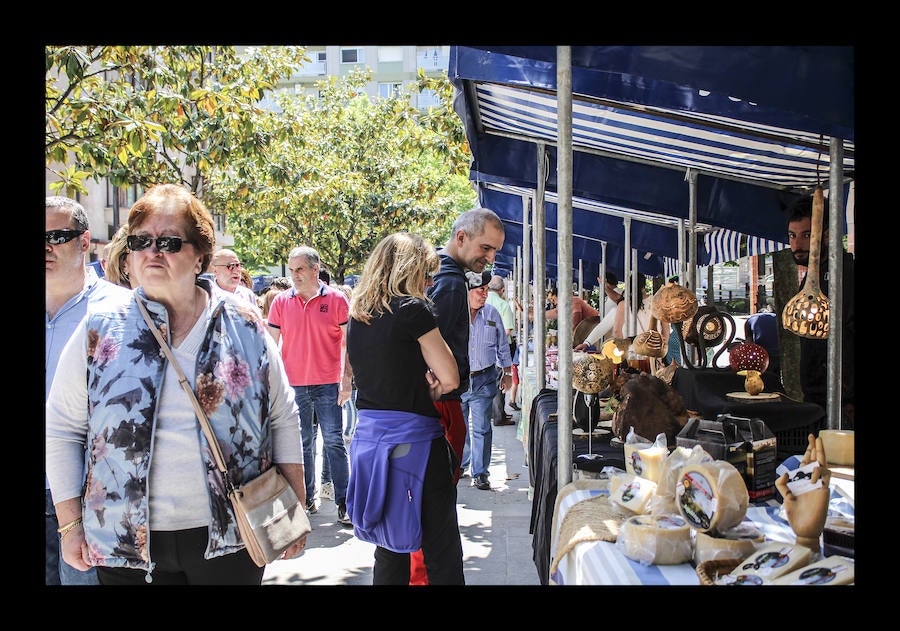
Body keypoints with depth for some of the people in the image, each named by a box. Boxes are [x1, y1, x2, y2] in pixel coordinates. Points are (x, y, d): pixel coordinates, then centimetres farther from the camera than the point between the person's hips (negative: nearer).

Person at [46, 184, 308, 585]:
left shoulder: (244, 329, 0)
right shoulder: (100, 331, -1)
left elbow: (283, 420, 4)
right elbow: (62, 430, 4)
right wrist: (70, 524, 0)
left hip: (229, 536, 0)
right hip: (129, 543, 0)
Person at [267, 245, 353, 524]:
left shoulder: (336, 299, -2)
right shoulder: (281, 302, 5)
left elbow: (348, 343, 0)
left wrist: (346, 380, -6)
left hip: (328, 384, -2)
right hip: (293, 385, 3)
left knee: (334, 442, -2)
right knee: (301, 443, 10)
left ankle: (343, 502, 3)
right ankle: (306, 499, 21)